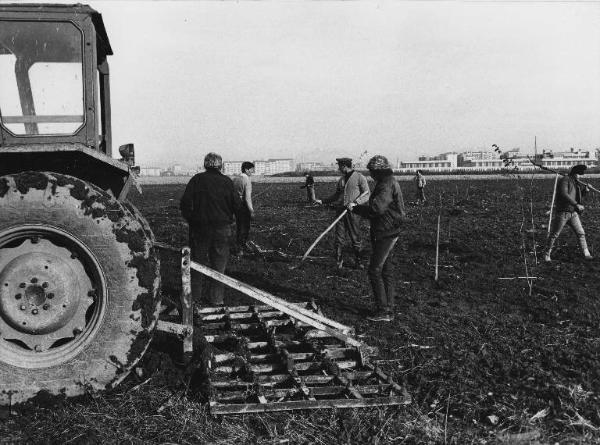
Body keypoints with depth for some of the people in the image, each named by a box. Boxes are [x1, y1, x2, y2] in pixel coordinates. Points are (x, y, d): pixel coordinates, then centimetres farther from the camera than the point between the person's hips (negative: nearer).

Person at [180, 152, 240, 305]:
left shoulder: (196, 180, -3)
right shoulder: (227, 182, -2)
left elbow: (185, 203, -7)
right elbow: (237, 205, -3)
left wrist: (191, 220, 6)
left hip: (199, 227, 0)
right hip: (222, 228, 0)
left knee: (197, 260, 13)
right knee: (219, 263, 7)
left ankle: (194, 295, 21)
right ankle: (215, 297, 9)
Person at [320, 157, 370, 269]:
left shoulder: (360, 178, -2)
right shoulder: (341, 179, 16)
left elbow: (366, 195, -7)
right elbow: (336, 196, 23)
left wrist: (355, 202, -21)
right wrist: (322, 201, 16)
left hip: (353, 212, -5)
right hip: (340, 210, 5)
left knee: (355, 238, 1)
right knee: (339, 238, 3)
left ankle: (358, 262, 13)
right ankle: (339, 262, 11)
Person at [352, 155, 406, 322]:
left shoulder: (386, 186, -18)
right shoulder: (390, 182, 16)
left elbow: (376, 209, -30)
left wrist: (356, 208, -19)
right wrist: (360, 207, 14)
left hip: (384, 234, -10)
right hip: (389, 233, 10)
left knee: (375, 271, -7)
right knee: (386, 271, 13)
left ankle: (383, 311, -4)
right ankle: (389, 310, 19)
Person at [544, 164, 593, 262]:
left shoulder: (576, 183, 12)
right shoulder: (564, 180, -14)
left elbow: (579, 195, 24)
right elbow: (564, 194, -28)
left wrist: (585, 189, 3)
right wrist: (576, 204, -33)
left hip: (573, 213, 7)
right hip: (562, 213, -7)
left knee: (581, 233, 3)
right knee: (554, 235, 2)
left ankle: (586, 254, 7)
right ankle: (547, 254, 14)